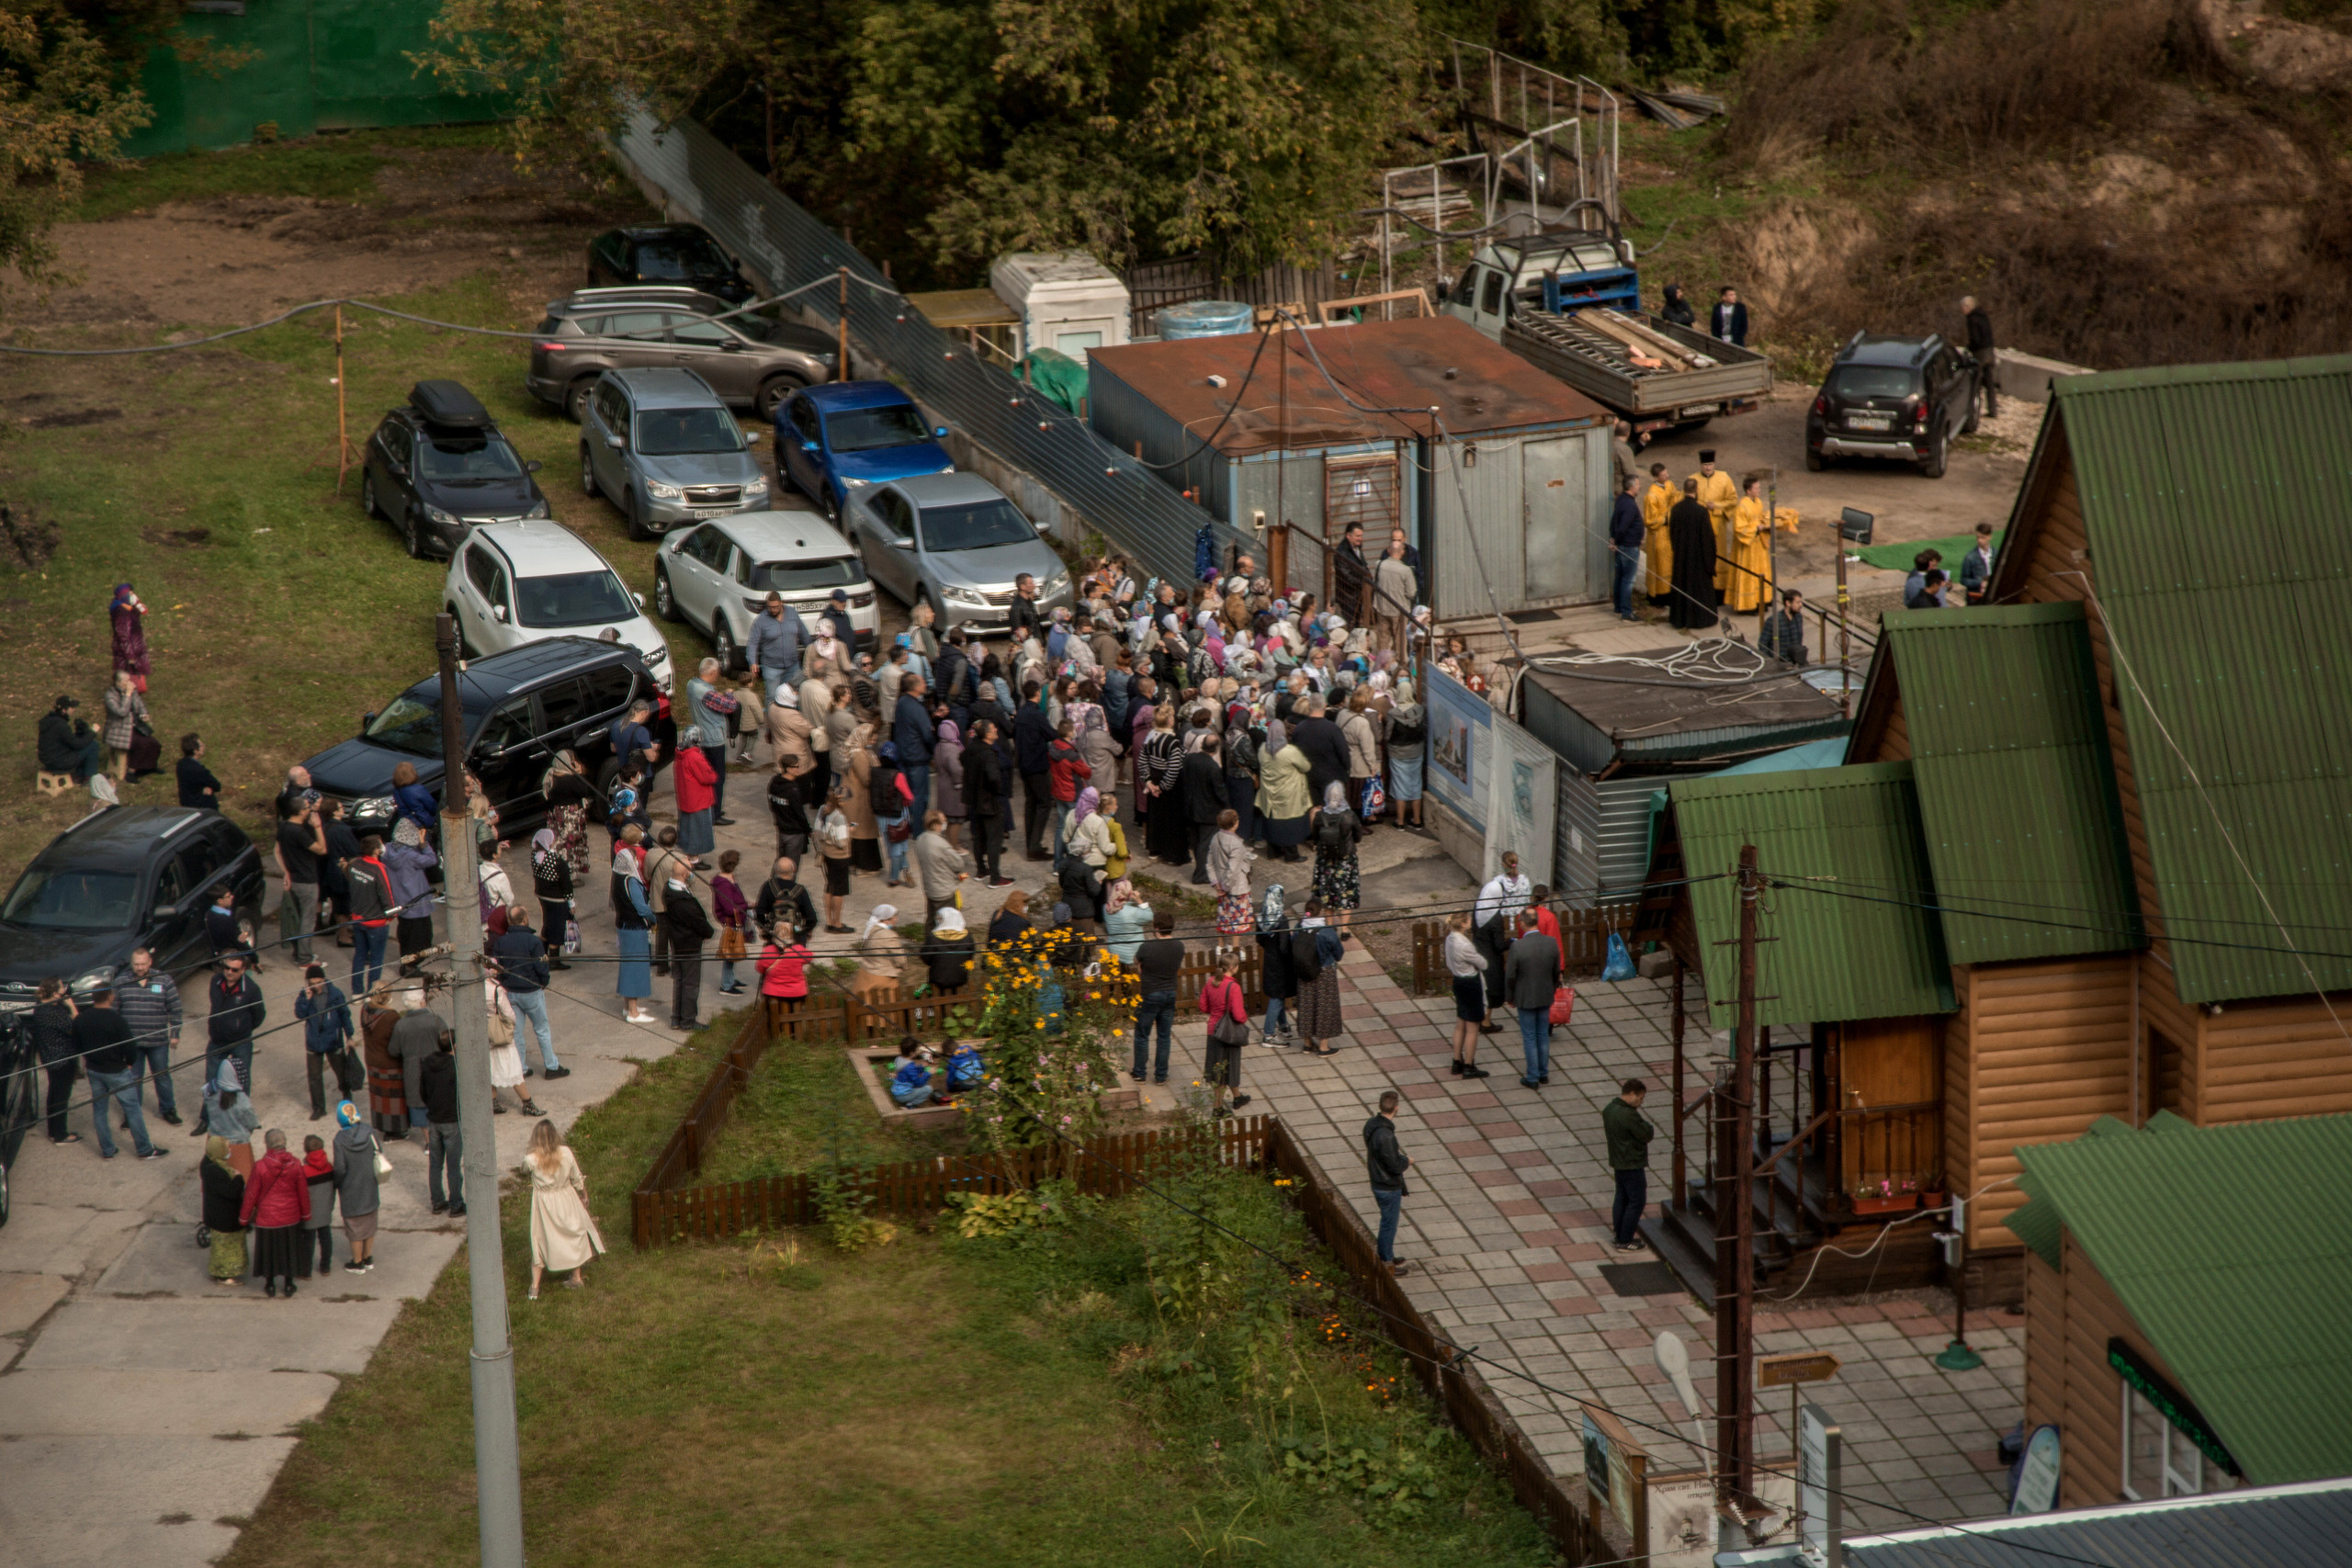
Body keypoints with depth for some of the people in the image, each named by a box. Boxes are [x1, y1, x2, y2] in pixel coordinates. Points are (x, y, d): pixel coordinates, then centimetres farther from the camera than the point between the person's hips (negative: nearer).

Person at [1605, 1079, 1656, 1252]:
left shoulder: (1609, 1109, 3)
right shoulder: (1628, 1115, -27)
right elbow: (1647, 1135, -22)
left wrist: (1643, 1126, 2)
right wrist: (1646, 1125, 0)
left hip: (1618, 1161, 9)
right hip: (1632, 1164, -9)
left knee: (1622, 1199, 18)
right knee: (1637, 1201, 0)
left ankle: (1620, 1236, 26)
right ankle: (1625, 1241, 3)